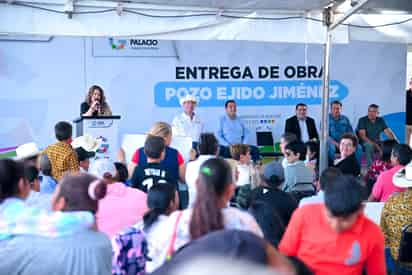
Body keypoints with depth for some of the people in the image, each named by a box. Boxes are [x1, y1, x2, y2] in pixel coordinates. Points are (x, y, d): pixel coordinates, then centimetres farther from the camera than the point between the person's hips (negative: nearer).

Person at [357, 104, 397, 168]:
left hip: (377, 143, 4)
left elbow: (389, 133, 0)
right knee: (370, 145, -37)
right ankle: (369, 167, -30)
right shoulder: (362, 120, -10)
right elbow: (362, 136, -18)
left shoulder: (381, 120, 5)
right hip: (365, 143, -4)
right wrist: (375, 145, -28)